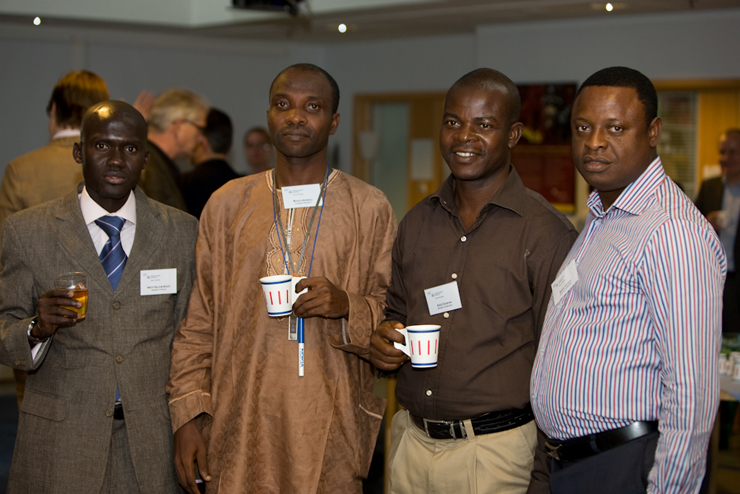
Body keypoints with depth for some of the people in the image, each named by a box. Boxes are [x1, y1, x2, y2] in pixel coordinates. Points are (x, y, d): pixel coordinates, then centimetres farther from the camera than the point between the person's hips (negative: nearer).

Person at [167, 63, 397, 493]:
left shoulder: (370, 208, 4)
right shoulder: (227, 204, 9)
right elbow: (198, 324, 10)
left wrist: (348, 307, -15)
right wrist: (189, 414, 2)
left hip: (329, 430, -1)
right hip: (240, 429, 1)